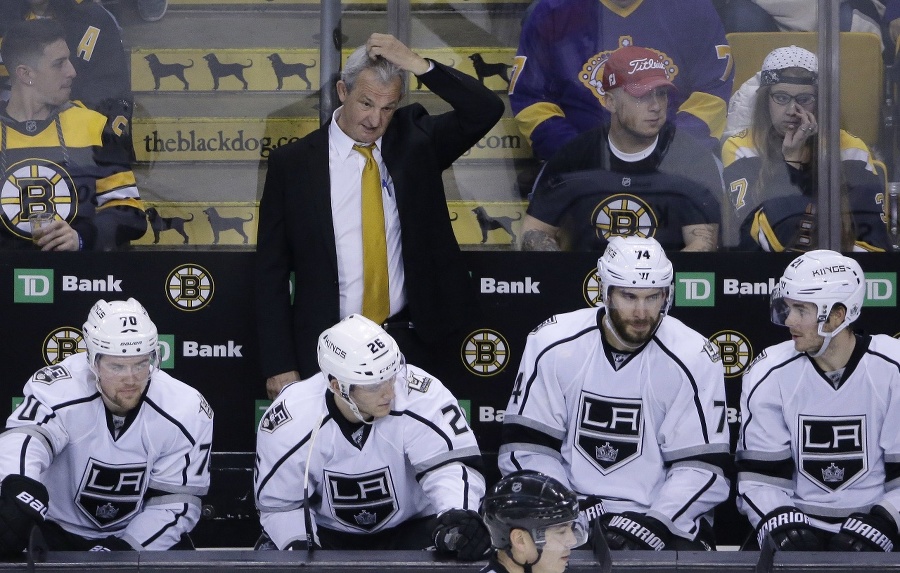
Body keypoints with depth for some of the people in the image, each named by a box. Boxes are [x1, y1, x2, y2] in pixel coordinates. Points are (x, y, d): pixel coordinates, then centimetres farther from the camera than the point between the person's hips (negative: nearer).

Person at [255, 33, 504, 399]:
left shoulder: (413, 140, 3)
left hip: (406, 341, 1)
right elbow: (271, 271, -1)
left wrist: (418, 65, -18)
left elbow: (486, 111, -9)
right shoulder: (292, 163, -2)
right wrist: (279, 365, -6)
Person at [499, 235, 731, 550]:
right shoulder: (551, 344, -3)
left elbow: (701, 467, -6)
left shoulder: (694, 358, -4)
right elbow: (524, 449, -2)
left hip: (658, 516, 0)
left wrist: (651, 525, -20)